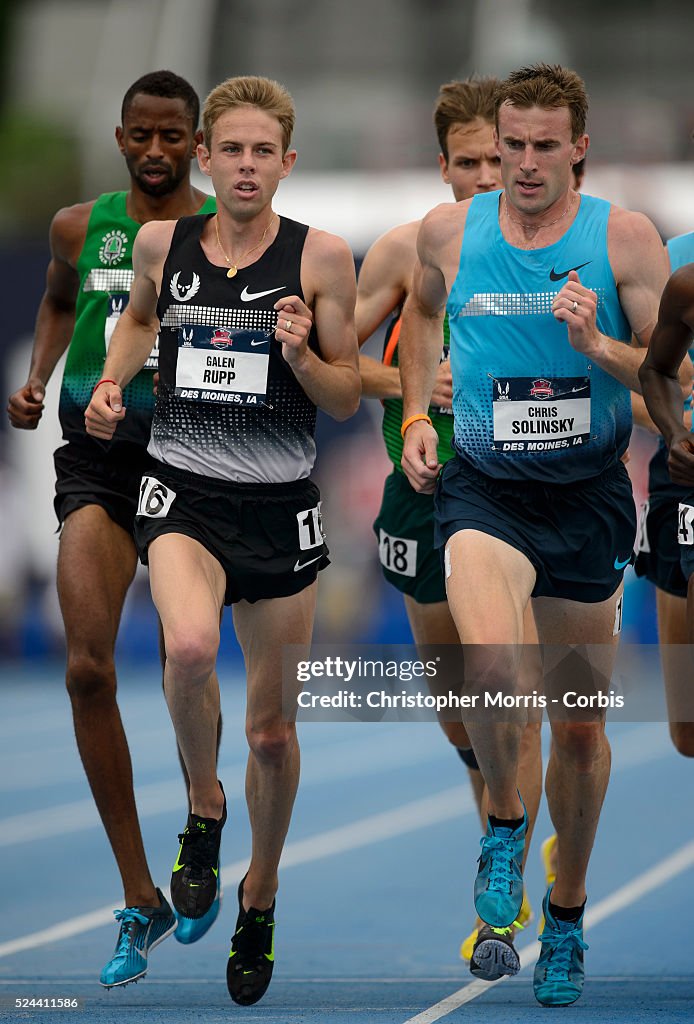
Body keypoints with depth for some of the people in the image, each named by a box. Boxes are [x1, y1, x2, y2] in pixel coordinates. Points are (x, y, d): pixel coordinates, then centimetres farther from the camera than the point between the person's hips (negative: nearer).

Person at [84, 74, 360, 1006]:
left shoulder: (322, 256, -5)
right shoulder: (162, 242, 1)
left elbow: (348, 402, 1)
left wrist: (303, 356, -18)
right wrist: (112, 384, 6)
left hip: (279, 506, 0)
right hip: (182, 489, 0)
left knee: (272, 729, 10)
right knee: (190, 646, -32)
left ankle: (260, 894, 35)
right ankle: (204, 806, -3)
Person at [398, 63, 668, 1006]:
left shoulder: (625, 237, -5)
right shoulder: (449, 231, 0)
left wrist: (598, 346, -21)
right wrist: (417, 416, 12)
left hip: (589, 495, 0)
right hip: (484, 489, 0)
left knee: (582, 723, 8)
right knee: (491, 670, -27)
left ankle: (567, 912, 29)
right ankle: (504, 823, 2)